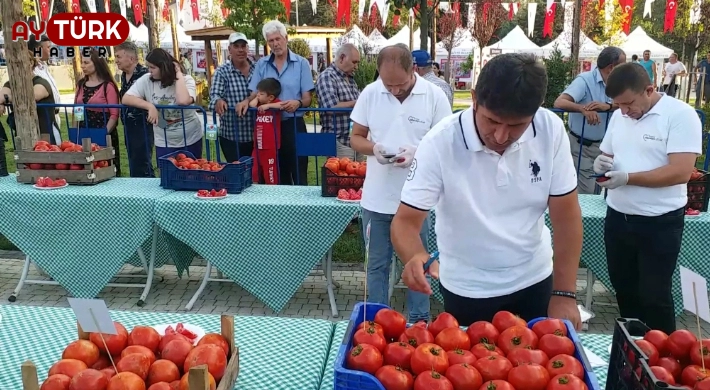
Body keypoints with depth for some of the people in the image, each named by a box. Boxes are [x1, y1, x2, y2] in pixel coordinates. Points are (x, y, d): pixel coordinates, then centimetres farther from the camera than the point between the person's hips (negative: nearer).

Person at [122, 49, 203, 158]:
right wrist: (150, 106, -26)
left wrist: (179, 75, -24)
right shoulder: (146, 80, -6)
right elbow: (126, 99, -12)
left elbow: (183, 101, -33)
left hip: (191, 140, -1)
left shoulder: (187, 80, -14)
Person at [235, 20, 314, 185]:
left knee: (298, 174, -3)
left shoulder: (301, 63, -1)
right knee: (277, 174, 13)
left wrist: (298, 103, -26)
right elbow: (255, 94, 10)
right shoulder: (261, 64, 8)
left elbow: (307, 98, -4)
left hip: (293, 124, -3)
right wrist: (246, 101, -12)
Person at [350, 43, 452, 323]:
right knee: (377, 264, 15)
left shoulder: (435, 96, -9)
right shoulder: (370, 93, -2)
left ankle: (419, 323, 30)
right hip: (376, 198, 2)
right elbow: (356, 138, 5)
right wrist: (374, 148, -17)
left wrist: (417, 152, -23)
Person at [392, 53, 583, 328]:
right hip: (466, 291, -2)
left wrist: (565, 294, -9)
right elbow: (405, 220, -21)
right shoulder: (440, 143, -23)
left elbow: (566, 213, -8)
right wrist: (415, 258, -44)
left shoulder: (551, 130, -16)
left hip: (534, 280, 3)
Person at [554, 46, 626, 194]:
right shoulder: (585, 80, -19)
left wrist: (607, 106, -31)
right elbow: (559, 103, -32)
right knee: (587, 192, -3)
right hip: (582, 145, -7)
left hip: (603, 143, 7)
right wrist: (583, 109, -48)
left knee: (599, 187, 18)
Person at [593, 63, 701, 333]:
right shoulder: (619, 116, 7)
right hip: (617, 217, 7)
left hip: (659, 223, -6)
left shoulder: (680, 115, -14)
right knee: (623, 287, 19)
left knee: (654, 295, 5)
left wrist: (627, 177, -26)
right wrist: (601, 163, -7)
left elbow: (681, 171, -22)